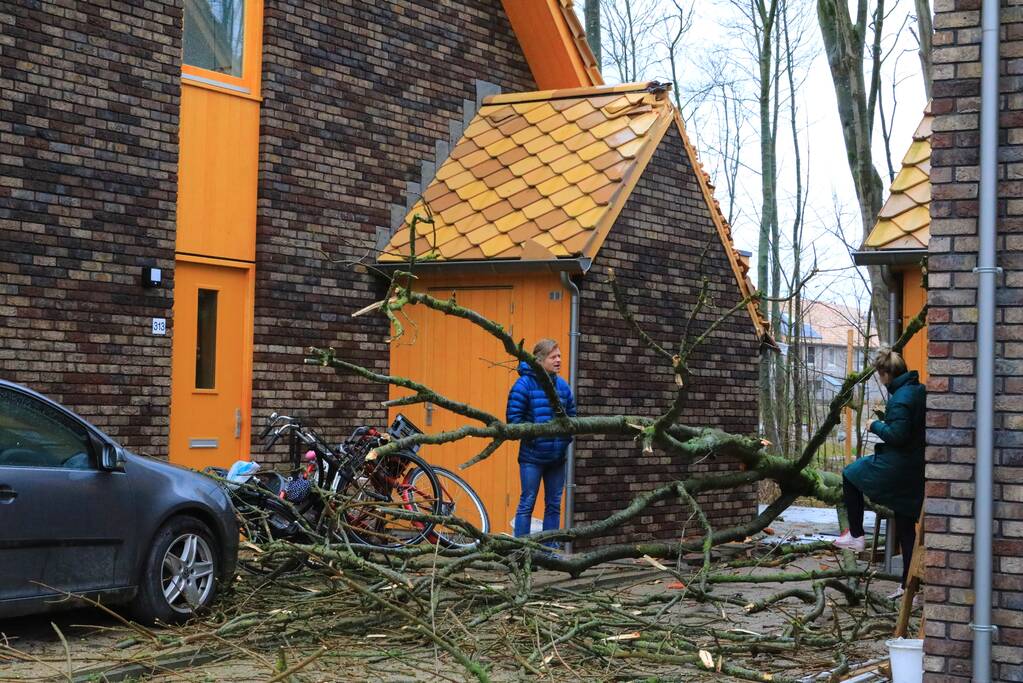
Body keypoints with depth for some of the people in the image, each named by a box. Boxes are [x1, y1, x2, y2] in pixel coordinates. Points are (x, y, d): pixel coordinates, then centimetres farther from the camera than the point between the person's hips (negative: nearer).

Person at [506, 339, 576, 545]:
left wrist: (567, 437, 2)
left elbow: (571, 416, 17)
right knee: (527, 503, 0)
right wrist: (533, 435, -17)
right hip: (532, 456, -6)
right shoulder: (525, 384, -10)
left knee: (554, 505, 10)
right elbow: (514, 418, -12)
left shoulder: (563, 385, 7)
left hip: (557, 457, 6)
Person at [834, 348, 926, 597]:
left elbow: (897, 435, -25)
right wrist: (886, 417, 15)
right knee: (906, 526, 13)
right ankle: (908, 584, 15)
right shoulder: (919, 391, 9)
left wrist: (876, 426, -9)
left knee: (850, 475, 16)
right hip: (916, 470, 9)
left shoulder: (900, 399, -19)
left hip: (896, 467, -9)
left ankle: (856, 535, 17)